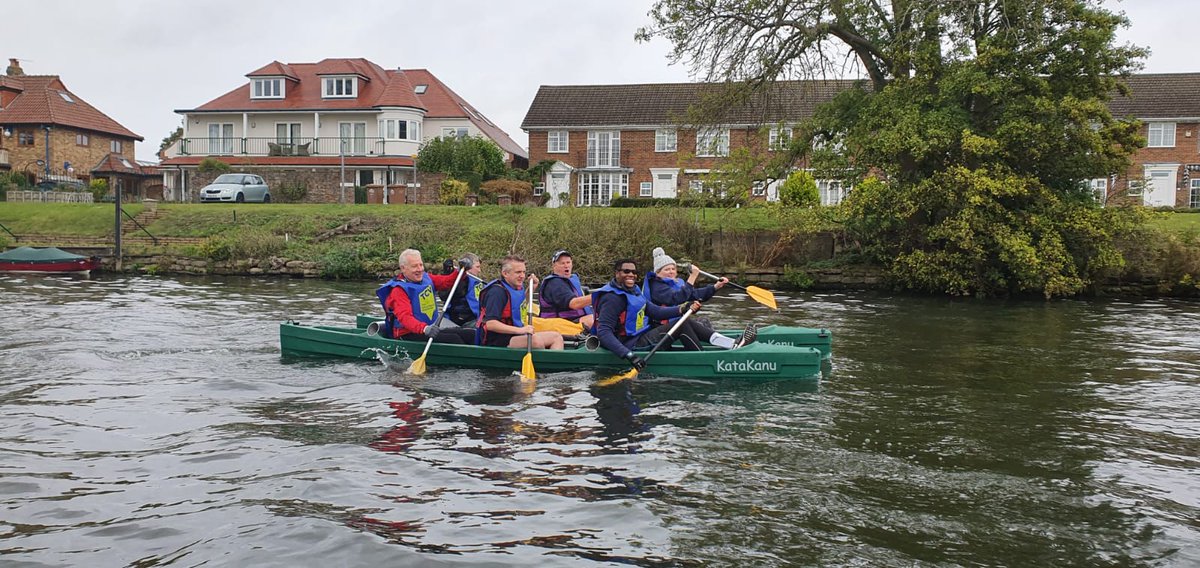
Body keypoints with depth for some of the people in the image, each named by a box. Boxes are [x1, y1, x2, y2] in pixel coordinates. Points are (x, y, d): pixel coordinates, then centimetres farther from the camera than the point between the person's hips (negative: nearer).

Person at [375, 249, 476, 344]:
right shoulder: (399, 290, -15)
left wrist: (460, 271, -6)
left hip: (431, 329, 9)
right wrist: (424, 328, -46)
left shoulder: (426, 278, 10)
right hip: (408, 335, -9)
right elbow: (404, 317, -28)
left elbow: (448, 281, 15)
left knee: (471, 335, -5)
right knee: (453, 339, -26)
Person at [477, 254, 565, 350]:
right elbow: (490, 324, -27)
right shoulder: (497, 291, -17)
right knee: (537, 340, -31)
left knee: (556, 337, 3)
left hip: (515, 336, 10)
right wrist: (520, 330, -30)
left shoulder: (518, 288, 11)